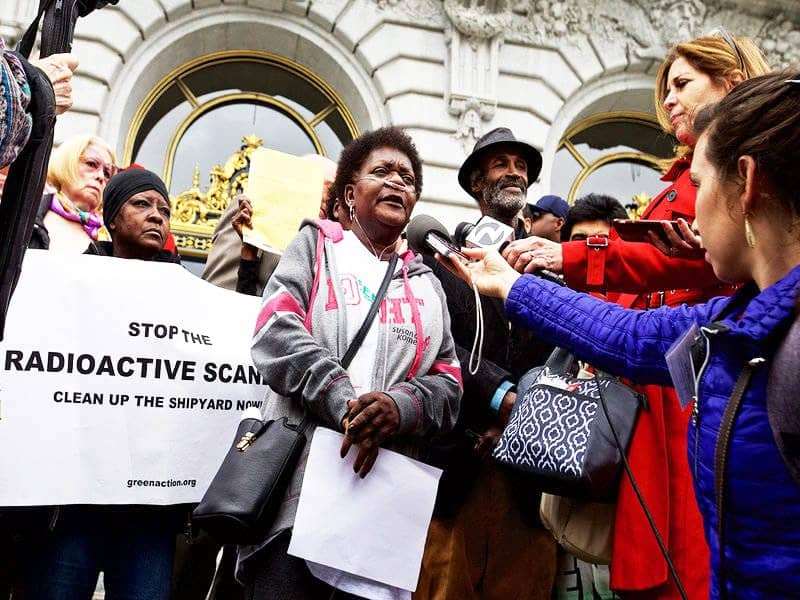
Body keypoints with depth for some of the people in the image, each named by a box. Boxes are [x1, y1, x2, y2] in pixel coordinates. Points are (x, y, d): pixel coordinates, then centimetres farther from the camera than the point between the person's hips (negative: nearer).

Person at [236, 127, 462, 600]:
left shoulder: (426, 282, 20)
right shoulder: (316, 244, 12)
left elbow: (450, 383, 9)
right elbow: (276, 332, -5)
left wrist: (403, 406, -14)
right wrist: (343, 403, -19)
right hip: (301, 476, -3)